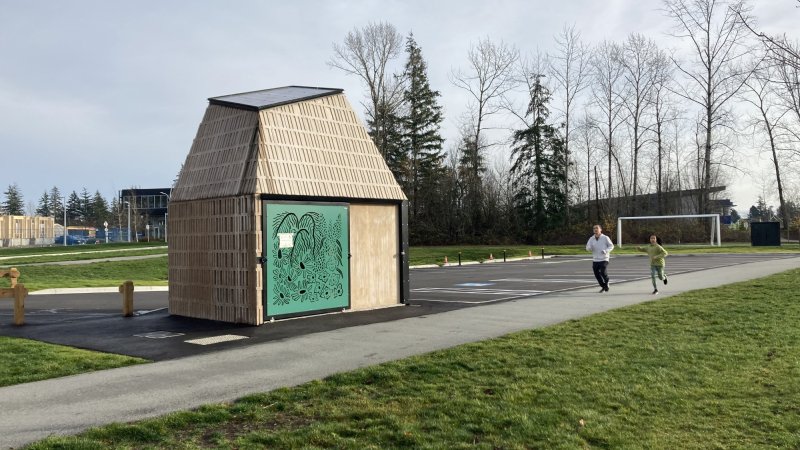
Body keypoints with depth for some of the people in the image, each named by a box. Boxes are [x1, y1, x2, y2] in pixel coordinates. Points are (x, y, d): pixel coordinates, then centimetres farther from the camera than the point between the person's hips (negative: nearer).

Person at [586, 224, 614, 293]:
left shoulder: (605, 238, -3)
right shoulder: (591, 239, 6)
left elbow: (611, 246, 1)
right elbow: (587, 248, 3)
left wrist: (606, 251, -17)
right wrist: (590, 247, -22)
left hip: (604, 259, -4)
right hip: (595, 260, 4)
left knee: (603, 272, -18)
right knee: (597, 274, 2)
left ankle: (607, 283, 11)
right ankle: (603, 286, 23)